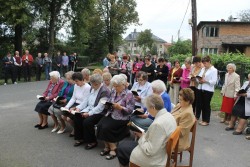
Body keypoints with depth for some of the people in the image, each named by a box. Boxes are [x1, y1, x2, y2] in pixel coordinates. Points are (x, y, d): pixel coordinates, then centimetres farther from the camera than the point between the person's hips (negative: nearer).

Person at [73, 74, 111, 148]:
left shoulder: (105, 91, -18)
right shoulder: (93, 88, 10)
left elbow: (100, 108, -21)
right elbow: (86, 100, 14)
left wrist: (89, 113, -23)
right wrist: (79, 108, 2)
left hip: (99, 113, -8)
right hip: (89, 109, 8)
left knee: (87, 121, -27)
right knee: (77, 117, -9)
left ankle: (92, 141, -4)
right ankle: (80, 138, 9)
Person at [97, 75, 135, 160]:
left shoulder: (129, 94, -9)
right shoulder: (113, 91, 12)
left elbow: (130, 110, -14)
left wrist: (119, 107, -25)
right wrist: (107, 104, -5)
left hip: (121, 118, -6)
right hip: (110, 114, 7)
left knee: (106, 127, -25)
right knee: (100, 125, -18)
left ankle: (113, 149, -7)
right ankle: (107, 146, -2)